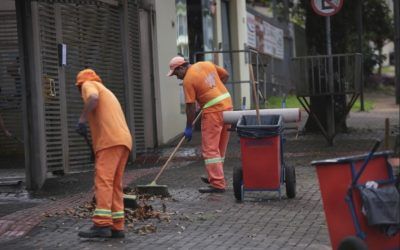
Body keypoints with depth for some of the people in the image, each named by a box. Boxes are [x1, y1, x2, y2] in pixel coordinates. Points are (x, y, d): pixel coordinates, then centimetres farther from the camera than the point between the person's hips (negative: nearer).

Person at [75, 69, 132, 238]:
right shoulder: (106, 92, 35)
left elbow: (93, 98, -15)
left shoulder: (88, 85, 10)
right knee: (115, 184, 10)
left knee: (103, 181, -14)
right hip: (124, 140, 9)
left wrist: (82, 119, -14)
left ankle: (102, 225, -23)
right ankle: (117, 227, 6)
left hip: (110, 140, -9)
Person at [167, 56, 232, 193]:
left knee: (210, 148, -4)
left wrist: (189, 127, -1)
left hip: (213, 111, -8)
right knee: (220, 148, 16)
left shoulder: (188, 80, -10)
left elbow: (190, 107, -9)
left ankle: (217, 184, -8)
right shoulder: (207, 64, 10)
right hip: (227, 104, 8)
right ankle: (215, 177, 27)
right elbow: (225, 75, 19)